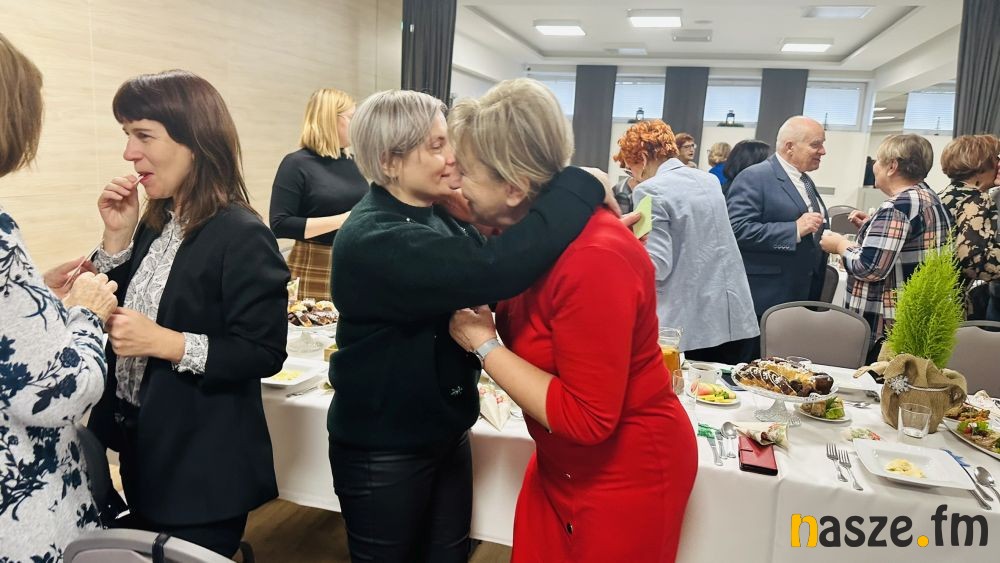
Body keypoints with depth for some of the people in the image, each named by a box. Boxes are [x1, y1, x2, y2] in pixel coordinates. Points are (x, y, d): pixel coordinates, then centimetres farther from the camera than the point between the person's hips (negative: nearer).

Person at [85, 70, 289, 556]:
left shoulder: (241, 236, -20)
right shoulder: (155, 226, 5)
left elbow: (264, 354, -22)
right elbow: (118, 311, 6)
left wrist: (164, 342, -28)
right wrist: (117, 237, -3)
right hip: (144, 452, 8)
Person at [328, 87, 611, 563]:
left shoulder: (438, 217, 1)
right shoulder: (373, 241, -28)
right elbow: (492, 269, -41)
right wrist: (580, 186, -31)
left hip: (445, 434, 8)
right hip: (383, 451, -7)